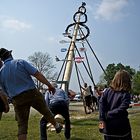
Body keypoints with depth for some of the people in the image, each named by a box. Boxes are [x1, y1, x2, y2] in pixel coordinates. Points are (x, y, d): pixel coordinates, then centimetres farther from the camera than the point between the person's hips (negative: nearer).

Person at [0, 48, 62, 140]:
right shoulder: (20, 62, -4)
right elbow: (37, 74, -12)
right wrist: (49, 85, -8)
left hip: (17, 99, 2)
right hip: (32, 93, -2)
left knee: (22, 125, 7)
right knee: (45, 111, 22)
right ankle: (57, 126, 42)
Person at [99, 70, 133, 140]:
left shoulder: (108, 90, 1)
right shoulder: (126, 94, -11)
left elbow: (101, 102, -10)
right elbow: (121, 109, -20)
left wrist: (102, 119, -14)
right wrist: (107, 115, -10)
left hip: (108, 126, 4)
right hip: (121, 126, -4)